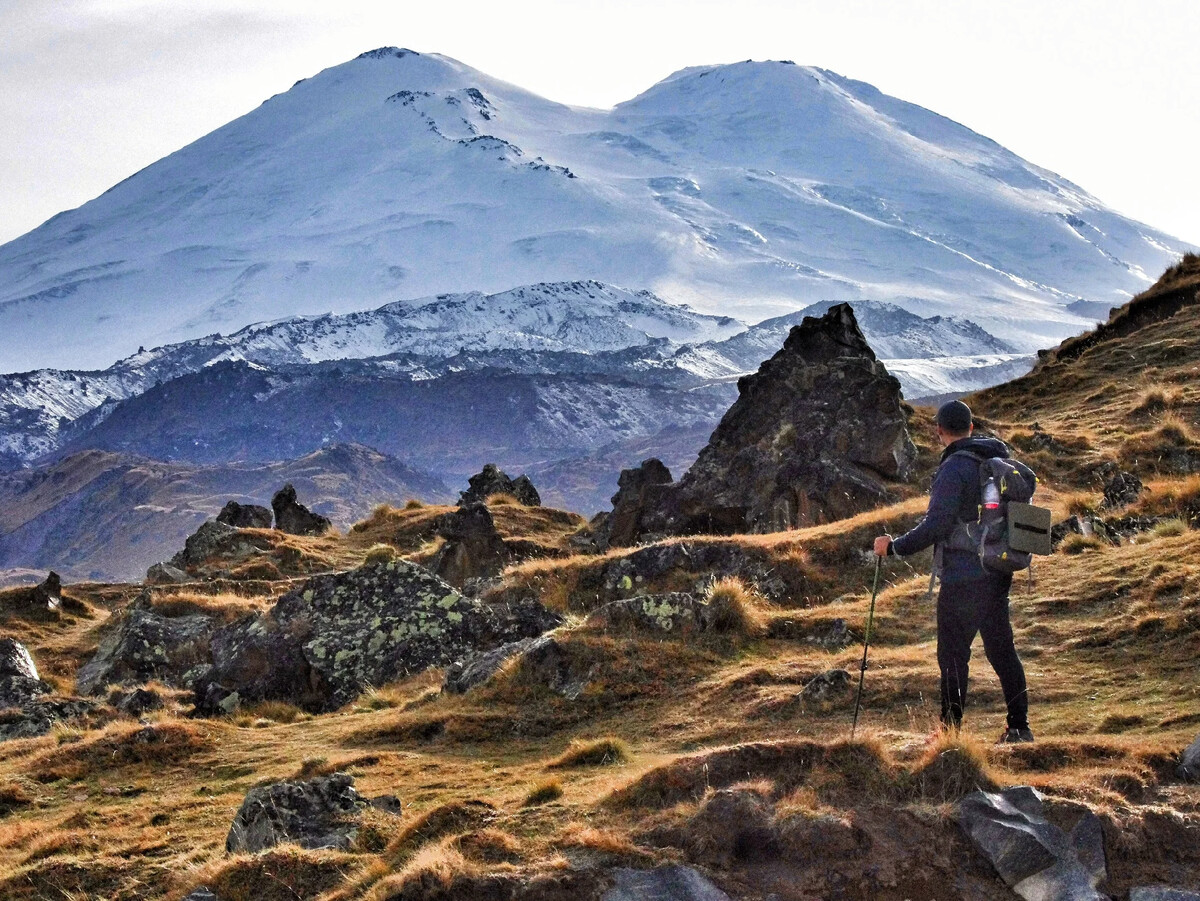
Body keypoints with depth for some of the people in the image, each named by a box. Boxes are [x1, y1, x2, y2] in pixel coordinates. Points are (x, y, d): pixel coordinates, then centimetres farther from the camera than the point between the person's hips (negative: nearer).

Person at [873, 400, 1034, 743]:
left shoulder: (954, 467, -16)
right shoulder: (999, 460, 9)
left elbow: (937, 524, -23)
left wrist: (895, 546, -14)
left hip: (963, 577, -8)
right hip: (999, 573, 8)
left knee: (953, 654, -1)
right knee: (1001, 648, 15)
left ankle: (950, 731, 3)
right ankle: (1019, 727, 18)